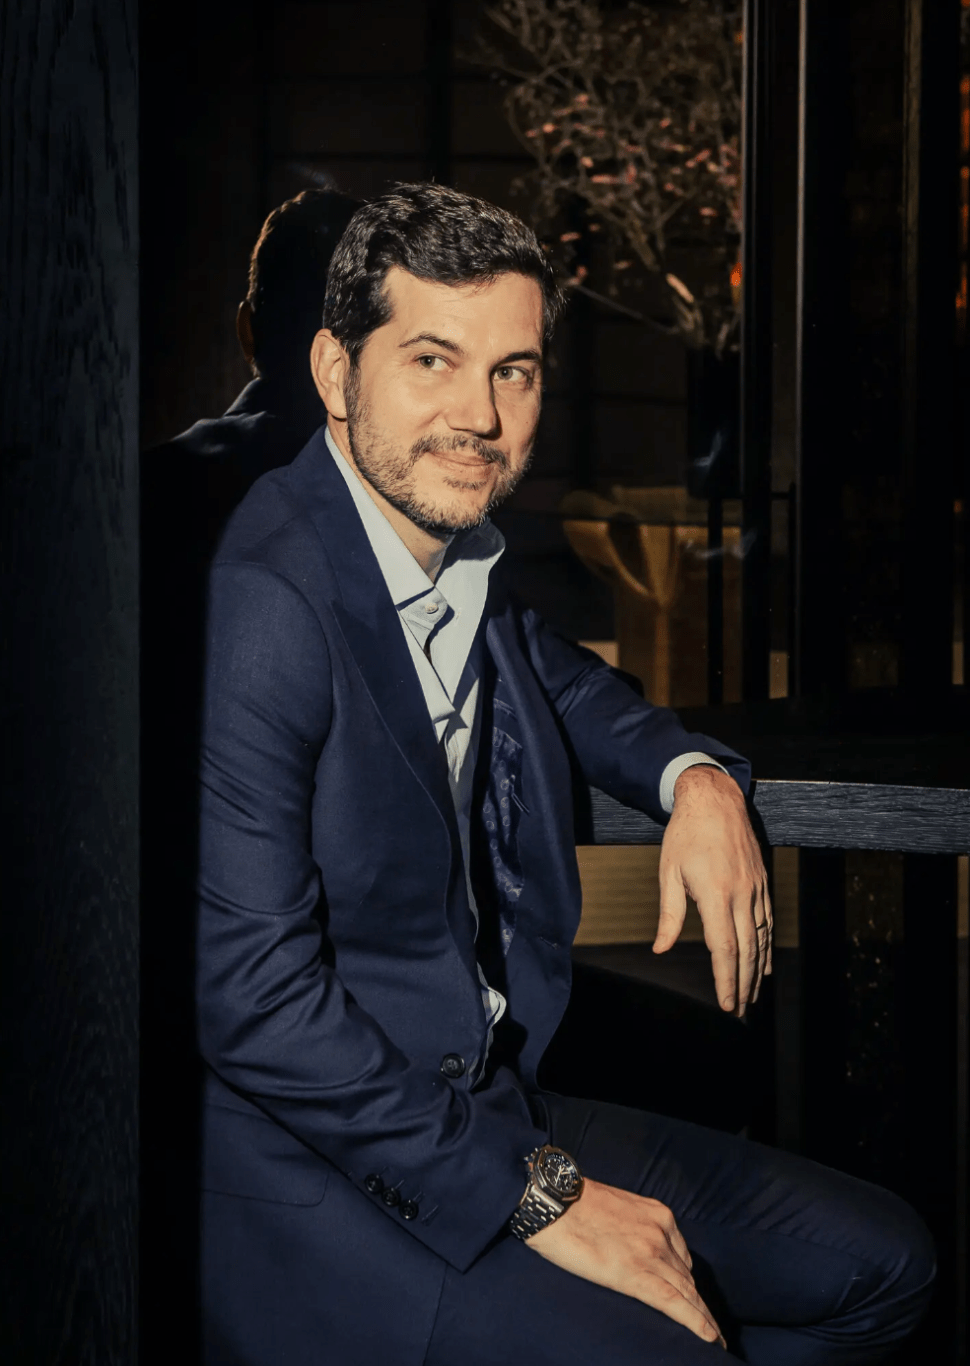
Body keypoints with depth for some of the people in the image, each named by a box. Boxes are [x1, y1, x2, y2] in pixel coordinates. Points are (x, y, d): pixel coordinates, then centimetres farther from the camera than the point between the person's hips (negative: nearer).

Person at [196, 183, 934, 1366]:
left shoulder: (459, 548, 5)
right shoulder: (257, 598, -22)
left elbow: (555, 679, 29)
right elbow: (251, 998, -25)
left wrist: (696, 778, 6)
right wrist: (534, 1191, -19)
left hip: (484, 1110, 9)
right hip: (305, 1176, -9)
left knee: (879, 1265, 7)